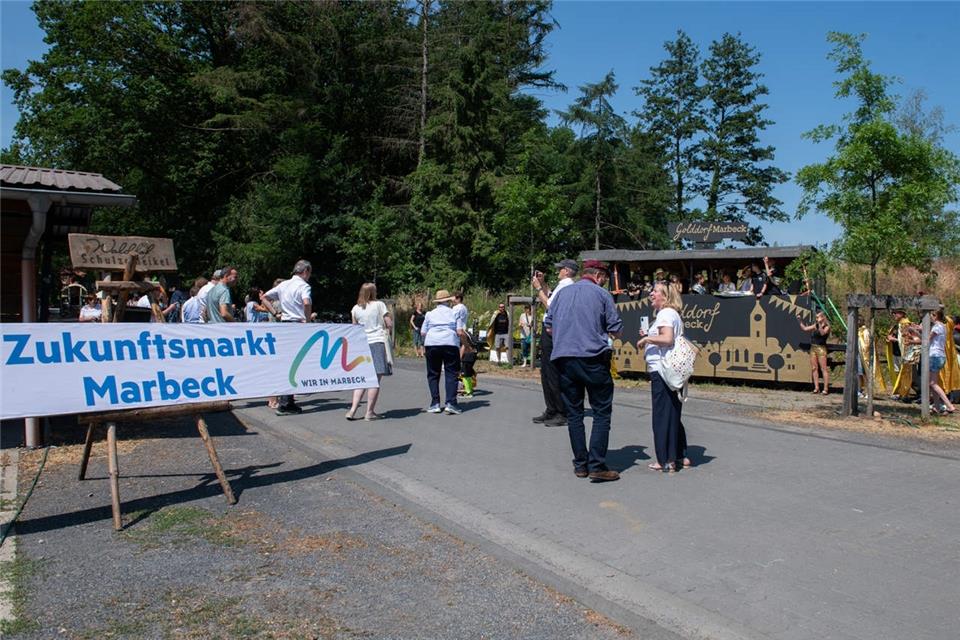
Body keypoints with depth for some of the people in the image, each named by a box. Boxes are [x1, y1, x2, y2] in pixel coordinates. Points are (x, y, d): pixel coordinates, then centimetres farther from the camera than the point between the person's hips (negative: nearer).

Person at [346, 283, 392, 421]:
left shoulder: (355, 309, 8)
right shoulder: (379, 305, -2)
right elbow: (389, 324, -3)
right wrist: (388, 315, 17)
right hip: (378, 342, -4)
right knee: (376, 379, -2)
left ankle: (353, 410, 4)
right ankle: (370, 412, -3)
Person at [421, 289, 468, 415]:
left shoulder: (430, 314, 15)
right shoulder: (454, 313, 11)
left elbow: (422, 333, 10)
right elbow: (460, 332, 0)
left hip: (431, 344, 2)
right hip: (450, 344, -1)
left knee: (433, 375, 9)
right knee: (451, 374, 1)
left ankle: (435, 404, 4)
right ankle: (451, 403, -9)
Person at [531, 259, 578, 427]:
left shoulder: (565, 286, -14)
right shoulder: (564, 286, 18)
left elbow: (549, 306, -18)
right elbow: (551, 297, 32)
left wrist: (538, 288, -11)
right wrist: (542, 283, 22)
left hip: (554, 333, -11)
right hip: (551, 332, 11)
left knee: (553, 374, -7)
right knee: (546, 373, 15)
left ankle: (563, 414, -2)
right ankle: (551, 411, 22)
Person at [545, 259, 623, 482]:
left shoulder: (562, 293, 14)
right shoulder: (602, 294, 2)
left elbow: (548, 326, 17)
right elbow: (616, 329, 1)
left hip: (564, 359, 5)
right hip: (593, 358, -4)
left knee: (573, 412, 11)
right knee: (601, 412, 2)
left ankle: (580, 464, 14)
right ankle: (597, 465, -4)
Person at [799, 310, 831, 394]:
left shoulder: (827, 327, -2)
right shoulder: (815, 326, 13)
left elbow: (822, 333, -19)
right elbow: (804, 328, 17)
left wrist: (820, 324, -27)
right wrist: (800, 321, 8)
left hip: (821, 348, -6)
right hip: (813, 348, 6)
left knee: (823, 368, -7)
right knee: (814, 368, 3)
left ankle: (826, 388, -7)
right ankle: (816, 388, 7)